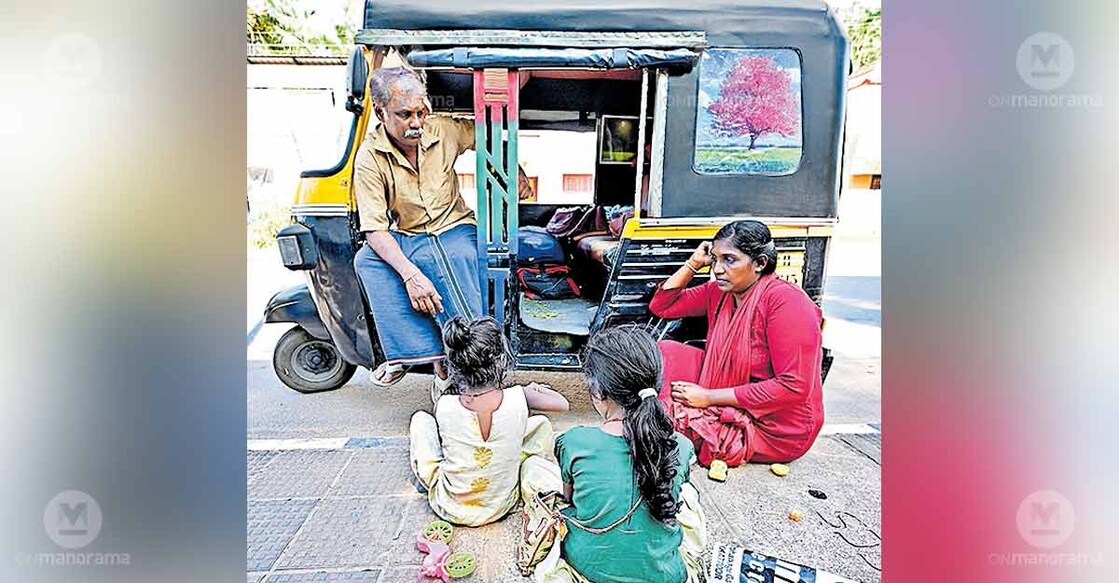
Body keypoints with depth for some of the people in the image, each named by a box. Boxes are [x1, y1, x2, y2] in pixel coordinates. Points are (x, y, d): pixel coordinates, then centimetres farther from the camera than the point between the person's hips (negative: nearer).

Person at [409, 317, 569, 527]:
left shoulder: (444, 406, -22)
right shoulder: (519, 399, -22)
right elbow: (563, 404, -2)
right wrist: (536, 389, 17)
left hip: (449, 507, 0)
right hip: (501, 506, 0)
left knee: (420, 419, 14)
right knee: (542, 424, 12)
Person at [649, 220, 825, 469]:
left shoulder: (785, 300, -23)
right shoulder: (718, 292, -1)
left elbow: (794, 386, -25)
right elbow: (661, 305, 6)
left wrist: (709, 397, -22)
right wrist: (693, 263, -7)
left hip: (775, 430, -7)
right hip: (731, 408, 7)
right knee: (665, 352, -5)